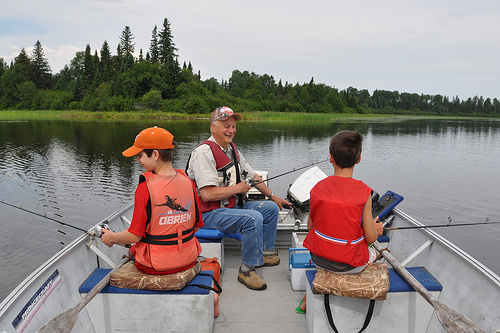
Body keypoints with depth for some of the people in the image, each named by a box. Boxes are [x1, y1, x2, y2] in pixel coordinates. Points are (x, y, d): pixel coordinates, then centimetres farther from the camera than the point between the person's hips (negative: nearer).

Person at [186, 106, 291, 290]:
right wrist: (237, 188, -15)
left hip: (233, 205, 10)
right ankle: (247, 269, -14)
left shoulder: (232, 149, 11)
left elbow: (252, 175, 21)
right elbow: (207, 194, -27)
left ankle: (265, 252, 22)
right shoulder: (204, 152, -19)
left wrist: (273, 196, 21)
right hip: (210, 213, -10)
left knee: (271, 208, 9)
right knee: (253, 218, -30)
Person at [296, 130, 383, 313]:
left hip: (318, 258, 2)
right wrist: (376, 229, 11)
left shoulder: (318, 188, -9)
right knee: (373, 252, 30)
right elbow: (370, 238, -11)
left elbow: (310, 226, 2)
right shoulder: (364, 192, -18)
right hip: (350, 264, -2)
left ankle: (306, 302, 38)